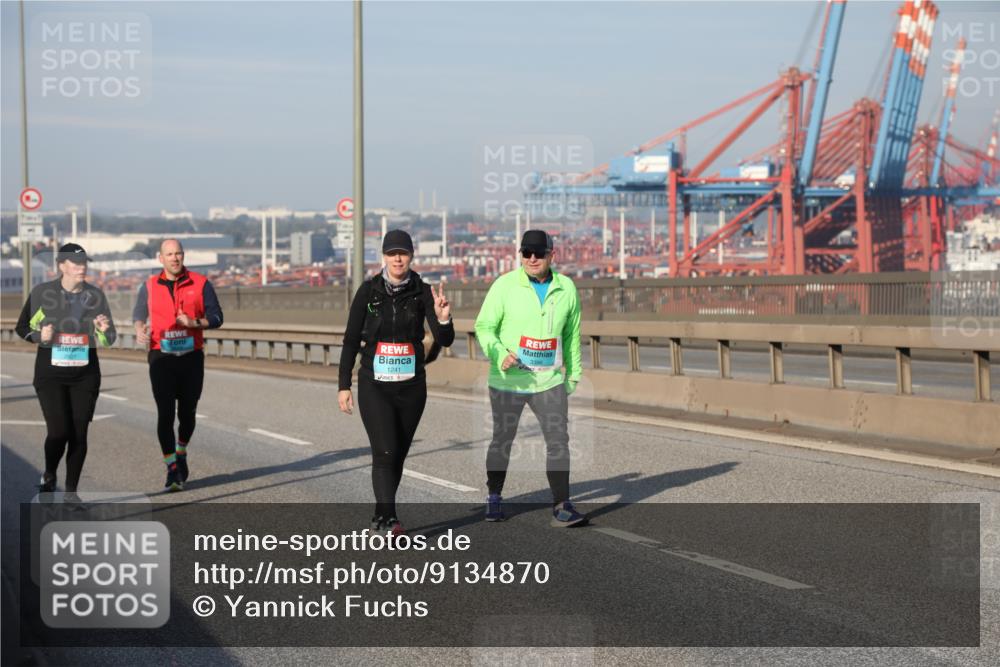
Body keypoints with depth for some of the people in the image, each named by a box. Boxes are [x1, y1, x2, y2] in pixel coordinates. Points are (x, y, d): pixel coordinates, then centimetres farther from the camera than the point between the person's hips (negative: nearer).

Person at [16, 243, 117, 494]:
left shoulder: (95, 295, 3)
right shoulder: (42, 292, -4)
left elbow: (108, 341, 9)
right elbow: (22, 328, 6)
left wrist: (104, 330, -14)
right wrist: (40, 335, -14)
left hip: (85, 376, 2)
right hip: (50, 374, -2)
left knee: (79, 434, 2)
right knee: (58, 432, -12)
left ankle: (71, 491, 16)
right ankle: (48, 477, 17)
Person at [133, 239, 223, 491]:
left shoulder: (200, 284, 1)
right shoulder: (150, 286, 5)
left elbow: (216, 317, 0)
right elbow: (139, 314, 16)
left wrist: (194, 322, -19)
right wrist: (140, 330, -7)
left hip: (191, 357, 1)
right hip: (161, 357, 0)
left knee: (187, 412, 12)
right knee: (165, 414, -10)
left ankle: (181, 454, 38)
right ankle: (172, 468, -5)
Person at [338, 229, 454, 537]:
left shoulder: (422, 292, -3)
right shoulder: (369, 290, -4)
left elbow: (444, 341, -10)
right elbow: (351, 340, 2)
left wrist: (443, 318, -32)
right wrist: (344, 385, -1)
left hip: (411, 385, 2)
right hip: (374, 386, -2)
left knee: (399, 454, 10)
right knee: (384, 451, -15)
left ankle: (380, 517, 25)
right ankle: (389, 518, -20)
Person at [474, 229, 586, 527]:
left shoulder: (566, 288, 2)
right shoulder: (505, 285, -7)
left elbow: (572, 335, 13)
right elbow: (484, 326, -4)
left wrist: (574, 374, 14)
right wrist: (500, 355, -20)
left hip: (550, 381, 2)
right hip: (508, 380, -2)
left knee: (559, 441, -8)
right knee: (502, 440, 12)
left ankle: (561, 507, -5)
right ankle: (494, 498, 30)